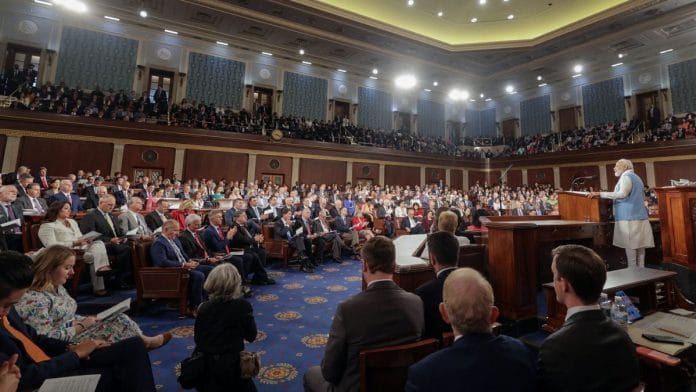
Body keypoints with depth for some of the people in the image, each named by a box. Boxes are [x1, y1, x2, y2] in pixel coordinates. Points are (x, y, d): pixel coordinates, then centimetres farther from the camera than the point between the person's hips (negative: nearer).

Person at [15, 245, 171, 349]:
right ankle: (144, 342, 16)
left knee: (118, 319, -3)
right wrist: (82, 325, -19)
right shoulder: (33, 299, -25)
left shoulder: (57, 287, 5)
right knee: (118, 323, -10)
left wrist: (86, 320, -4)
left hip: (74, 331, 9)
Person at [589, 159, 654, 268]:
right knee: (639, 244, 8)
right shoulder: (636, 177, 23)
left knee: (630, 245, -8)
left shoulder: (626, 177, -7)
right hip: (639, 215, 9)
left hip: (629, 216, -9)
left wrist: (600, 194, -24)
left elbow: (622, 194, -22)